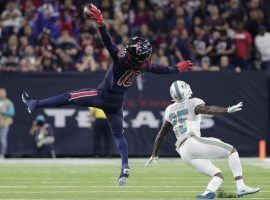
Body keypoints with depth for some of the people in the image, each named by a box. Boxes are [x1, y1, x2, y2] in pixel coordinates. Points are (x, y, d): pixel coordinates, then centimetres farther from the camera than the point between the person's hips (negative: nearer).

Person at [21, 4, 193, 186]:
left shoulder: (122, 59, -28)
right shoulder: (144, 65, -10)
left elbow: (109, 43, -40)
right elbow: (161, 69, 6)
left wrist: (100, 22, -46)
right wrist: (178, 69, 22)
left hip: (102, 96, -6)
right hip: (117, 102, 6)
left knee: (70, 97, -1)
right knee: (118, 134, 13)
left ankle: (35, 104, -3)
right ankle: (125, 166, -3)